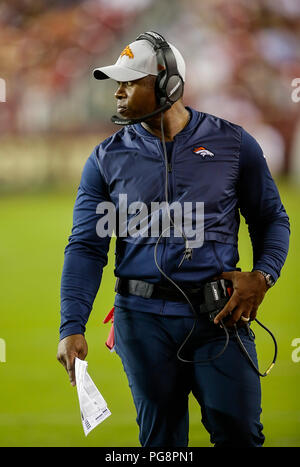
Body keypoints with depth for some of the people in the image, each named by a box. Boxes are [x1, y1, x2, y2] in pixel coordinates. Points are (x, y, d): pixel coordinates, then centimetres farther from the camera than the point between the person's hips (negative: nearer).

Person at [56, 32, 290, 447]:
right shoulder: (108, 159, 6)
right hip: (144, 320, 1)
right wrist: (72, 327, -8)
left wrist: (262, 276, -8)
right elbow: (86, 247, 3)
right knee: (160, 440, 6)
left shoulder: (233, 144, 4)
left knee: (239, 432, -8)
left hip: (219, 318, -1)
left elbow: (272, 219, 12)